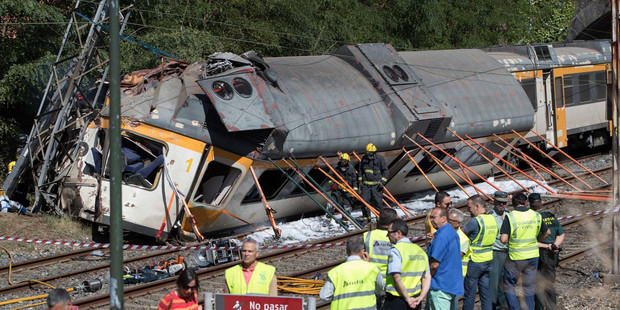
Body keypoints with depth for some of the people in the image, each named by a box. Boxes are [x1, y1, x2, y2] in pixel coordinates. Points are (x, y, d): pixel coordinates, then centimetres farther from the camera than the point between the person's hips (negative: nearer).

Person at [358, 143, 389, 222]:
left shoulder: (380, 158, -5)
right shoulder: (364, 158, 7)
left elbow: (386, 171, -1)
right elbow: (360, 170, 20)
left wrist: (383, 181, -11)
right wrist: (360, 180, 12)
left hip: (377, 184, -3)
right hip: (366, 184, 4)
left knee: (378, 202, -1)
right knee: (364, 201, -1)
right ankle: (366, 218, 12)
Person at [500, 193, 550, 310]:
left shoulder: (510, 217, -14)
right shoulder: (536, 215, 1)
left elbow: (503, 239, -18)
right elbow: (547, 232, 15)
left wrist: (511, 239, 4)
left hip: (516, 258, -4)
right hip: (533, 256, 4)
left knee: (509, 286, 9)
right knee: (529, 287, 14)